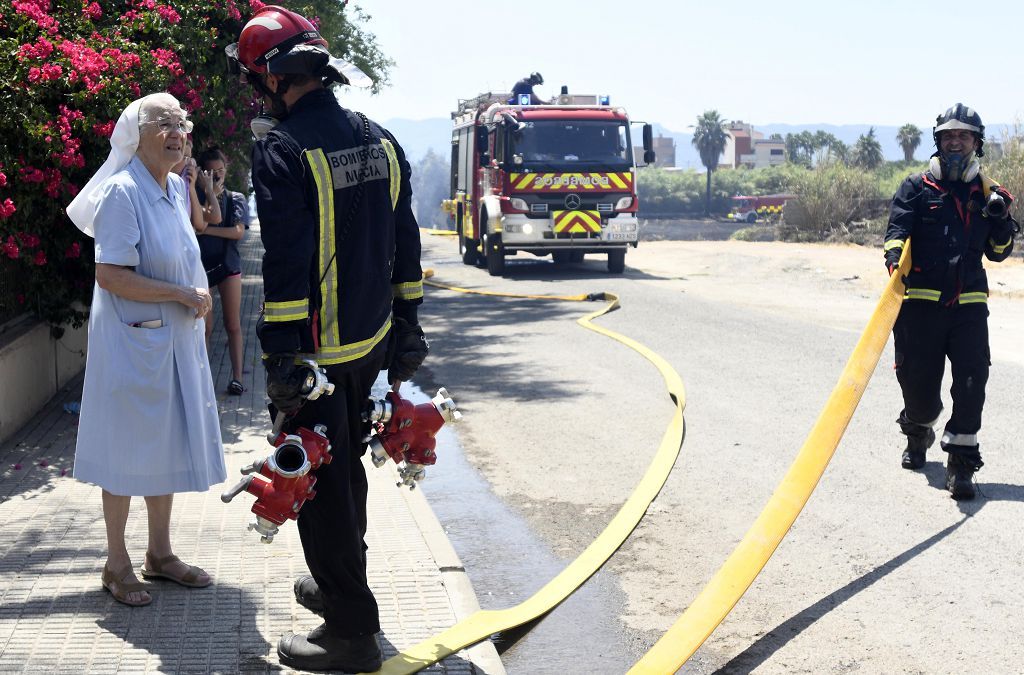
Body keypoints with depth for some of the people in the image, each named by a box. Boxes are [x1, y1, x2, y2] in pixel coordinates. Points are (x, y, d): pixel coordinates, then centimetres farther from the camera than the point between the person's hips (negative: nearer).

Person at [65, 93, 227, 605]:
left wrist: (198, 301, 10)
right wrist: (182, 294, -20)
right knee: (128, 448, 2)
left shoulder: (177, 187, 8)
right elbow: (110, 274, -23)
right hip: (132, 340, -8)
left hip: (176, 341, 8)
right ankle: (116, 564, 16)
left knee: (167, 444, 14)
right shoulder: (123, 192, -17)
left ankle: (160, 553, 27)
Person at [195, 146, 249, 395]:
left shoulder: (236, 199, 6)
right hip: (201, 266, -1)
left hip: (228, 264, 1)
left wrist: (207, 230, -13)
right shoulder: (196, 197, 4)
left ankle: (237, 376, 2)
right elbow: (213, 218, -10)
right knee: (204, 327, -1)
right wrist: (209, 192, -15)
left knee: (233, 325, 1)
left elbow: (238, 232, -7)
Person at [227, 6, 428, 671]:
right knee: (347, 467, 23)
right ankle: (341, 583, 41)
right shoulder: (379, 140, 7)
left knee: (320, 485, 2)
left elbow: (287, 264, -21)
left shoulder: (283, 149, -17)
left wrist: (281, 360, -18)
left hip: (317, 349, -8)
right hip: (374, 344, 8)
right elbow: (406, 244, 11)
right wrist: (406, 330, 18)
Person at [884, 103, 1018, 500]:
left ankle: (961, 463, -8)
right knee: (919, 382, 4)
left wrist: (1001, 220, -4)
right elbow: (897, 228, -6)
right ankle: (918, 434, 37)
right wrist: (894, 255, -28)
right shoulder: (916, 188, 6)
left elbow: (997, 252, 15)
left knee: (971, 380, -13)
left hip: (969, 304, 2)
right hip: (921, 300, -1)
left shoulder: (986, 192, 13)